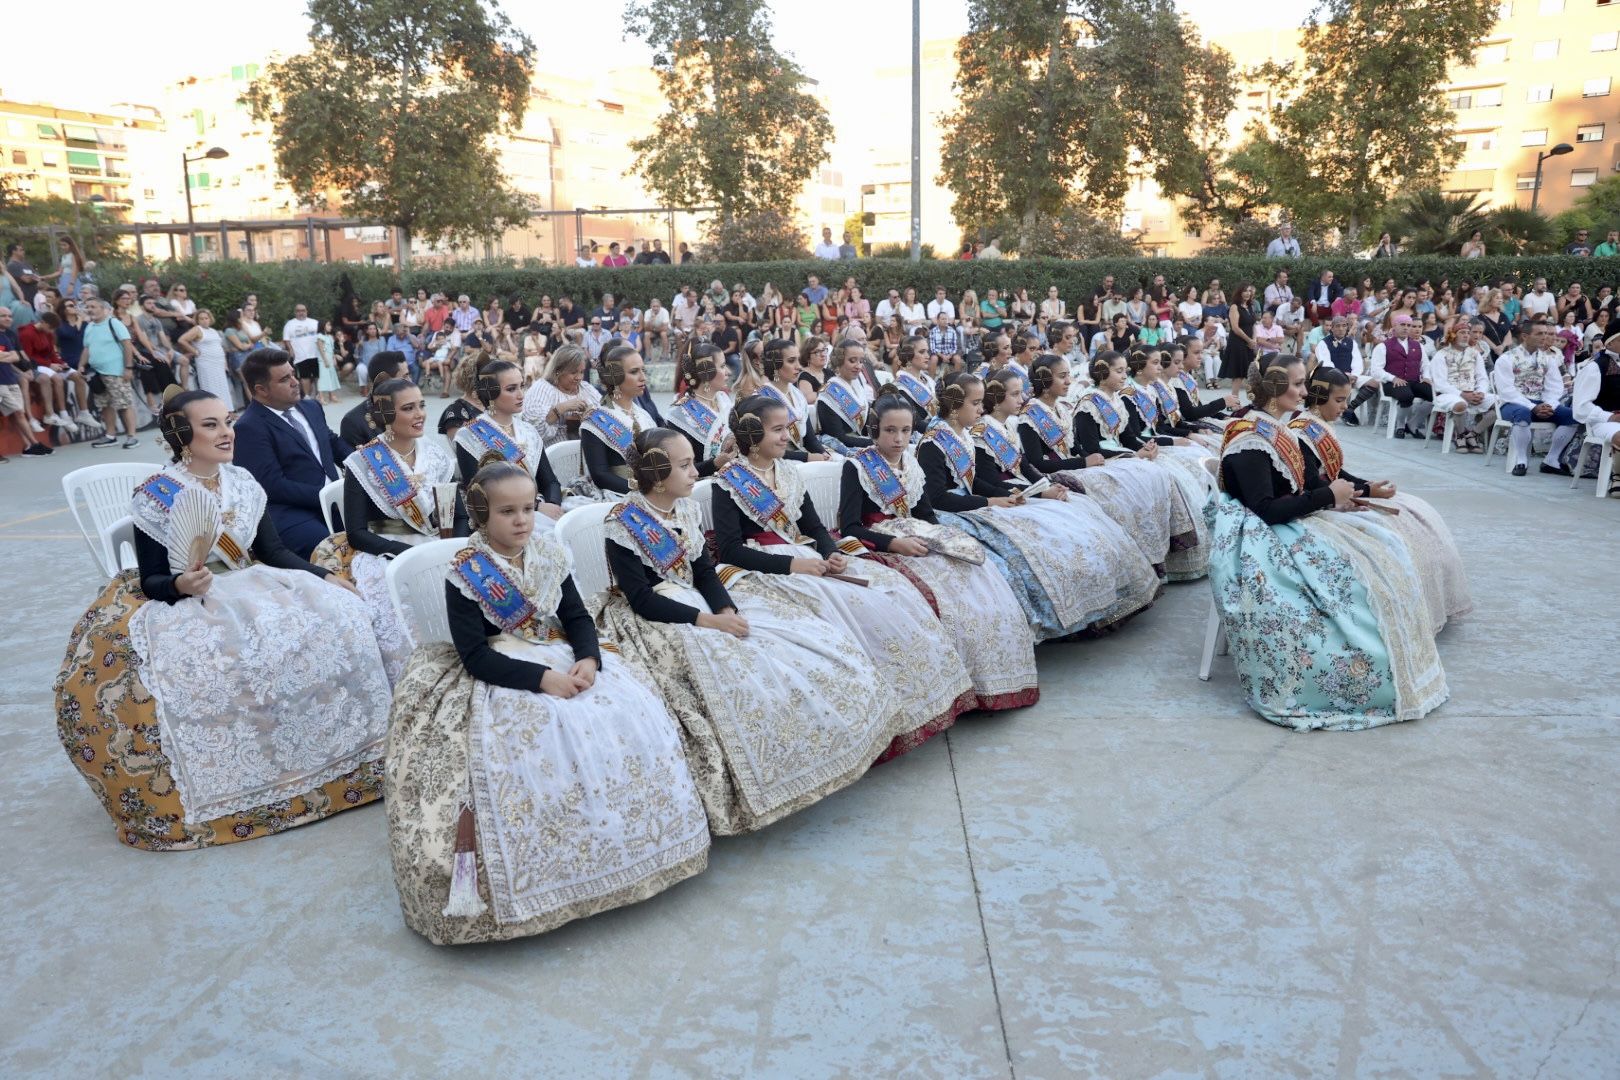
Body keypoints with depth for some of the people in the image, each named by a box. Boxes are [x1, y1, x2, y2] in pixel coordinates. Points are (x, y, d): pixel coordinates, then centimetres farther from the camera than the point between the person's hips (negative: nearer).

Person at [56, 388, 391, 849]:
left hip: (247, 591, 5)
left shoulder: (242, 482, 3)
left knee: (332, 613, -16)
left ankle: (324, 750, -2)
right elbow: (151, 582, -8)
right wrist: (181, 584, -30)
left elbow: (274, 552, 7)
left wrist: (325, 578, -5)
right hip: (183, 605, -5)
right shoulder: (156, 497, -11)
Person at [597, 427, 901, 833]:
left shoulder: (687, 510, 7)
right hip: (653, 621, -8)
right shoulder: (624, 524, -15)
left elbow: (705, 571, 7)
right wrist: (707, 620, -25)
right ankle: (748, 795, -17)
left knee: (807, 635, -4)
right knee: (732, 674, -34)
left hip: (699, 606, 8)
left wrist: (727, 610, -13)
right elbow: (642, 599, -19)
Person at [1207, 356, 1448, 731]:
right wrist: (1327, 495, -17)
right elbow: (1268, 510, -25)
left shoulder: (1276, 431, 9)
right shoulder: (1249, 440, -20)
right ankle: (1376, 678, -4)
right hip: (1261, 539, -10)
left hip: (1289, 524, 10)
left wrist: (1332, 498, -2)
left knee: (1379, 549, 0)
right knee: (1348, 572, -20)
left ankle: (1394, 670, 3)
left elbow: (1288, 494, 14)